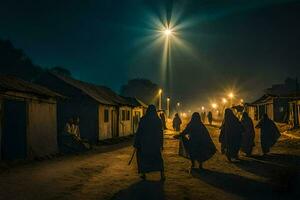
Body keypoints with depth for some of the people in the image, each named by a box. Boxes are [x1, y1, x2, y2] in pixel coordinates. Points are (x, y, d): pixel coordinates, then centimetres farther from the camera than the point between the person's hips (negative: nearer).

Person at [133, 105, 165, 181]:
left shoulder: (143, 119, -8)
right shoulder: (158, 120, -2)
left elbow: (139, 132, -8)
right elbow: (161, 133, 1)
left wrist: (136, 144, -2)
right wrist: (161, 145, 8)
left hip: (144, 142, -2)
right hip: (155, 143, 2)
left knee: (143, 157, 16)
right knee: (158, 158, 12)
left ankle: (143, 174, 19)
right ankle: (162, 174, -1)